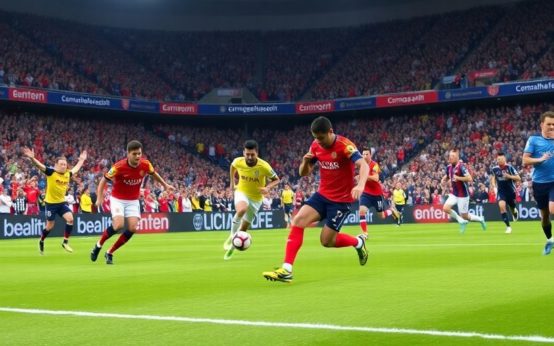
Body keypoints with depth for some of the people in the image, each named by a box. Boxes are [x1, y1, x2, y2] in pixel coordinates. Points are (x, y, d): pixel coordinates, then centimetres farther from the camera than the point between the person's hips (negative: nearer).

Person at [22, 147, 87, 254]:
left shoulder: (68, 174, 1)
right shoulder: (51, 172, -14)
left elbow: (76, 169, 23)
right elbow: (39, 165, -26)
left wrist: (81, 160, 31)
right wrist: (32, 158, -44)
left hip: (62, 202, 5)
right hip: (50, 202, -5)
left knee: (70, 218, -16)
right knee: (50, 226, 3)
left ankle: (65, 242, -3)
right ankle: (41, 241, 33)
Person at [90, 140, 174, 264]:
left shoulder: (145, 164, -13)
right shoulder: (119, 167, -24)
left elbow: (153, 174, 12)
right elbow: (104, 180, -11)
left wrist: (165, 185, 17)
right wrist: (99, 197, -21)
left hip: (133, 201, 4)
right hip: (117, 199, -4)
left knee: (132, 228, -12)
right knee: (119, 225, -25)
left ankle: (109, 253, 5)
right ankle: (98, 245, 2)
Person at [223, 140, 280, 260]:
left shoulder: (264, 166, -26)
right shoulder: (238, 161, -20)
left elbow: (276, 179, -12)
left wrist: (268, 188, -30)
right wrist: (232, 182, 8)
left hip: (256, 197, 0)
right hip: (241, 192, 0)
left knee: (244, 228, 9)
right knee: (241, 210, -36)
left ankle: (232, 245, 35)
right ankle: (232, 235, -15)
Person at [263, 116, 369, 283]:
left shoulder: (344, 145, -21)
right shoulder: (316, 146, -2)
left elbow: (363, 165, -36)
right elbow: (303, 173, 6)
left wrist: (360, 185, -56)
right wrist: (305, 162, -18)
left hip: (341, 199, -6)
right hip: (322, 194, 6)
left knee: (326, 241, -3)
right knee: (297, 221, -15)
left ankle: (358, 242, 27)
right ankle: (286, 270, -14)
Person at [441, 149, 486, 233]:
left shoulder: (461, 166, -20)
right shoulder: (449, 167, 3)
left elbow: (470, 179, -27)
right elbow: (447, 176, 22)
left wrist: (458, 178, -25)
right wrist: (443, 180, 1)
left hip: (462, 195, -7)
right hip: (453, 194, 7)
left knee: (464, 216, 0)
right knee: (446, 208, -14)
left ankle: (480, 219, 29)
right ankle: (461, 221, 5)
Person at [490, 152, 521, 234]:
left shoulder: (509, 167, -13)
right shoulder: (494, 169, -5)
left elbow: (518, 178, -12)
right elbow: (492, 176, 14)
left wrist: (509, 176, -25)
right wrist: (493, 184, -5)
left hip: (510, 190, -1)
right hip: (501, 191, 1)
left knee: (512, 208, 13)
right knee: (501, 206, -21)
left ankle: (514, 211, 56)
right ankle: (508, 226, -12)